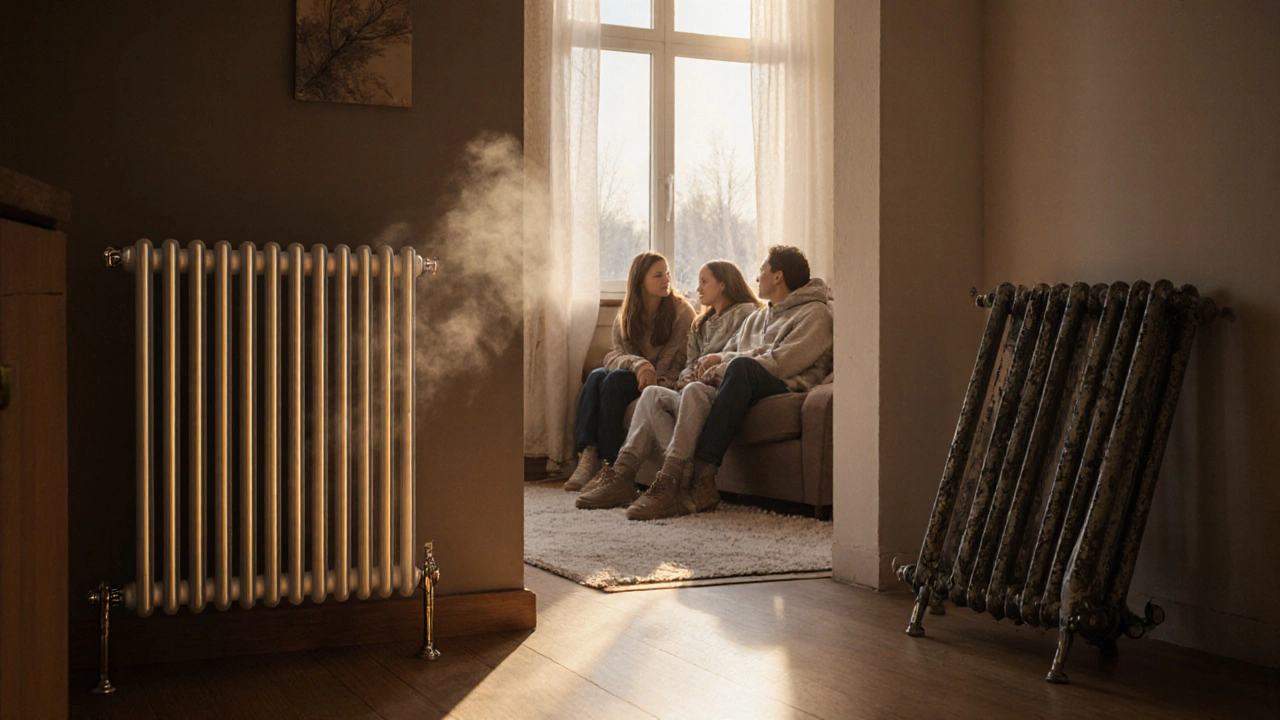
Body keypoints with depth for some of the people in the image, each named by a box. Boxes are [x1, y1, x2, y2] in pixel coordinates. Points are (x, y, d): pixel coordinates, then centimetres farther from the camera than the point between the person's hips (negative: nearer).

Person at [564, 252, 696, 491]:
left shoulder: (682, 311, -2)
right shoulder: (625, 314, 10)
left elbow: (675, 363, -8)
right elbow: (615, 355, -3)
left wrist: (651, 376, -25)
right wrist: (638, 364, -25)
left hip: (665, 383, -5)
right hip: (633, 376, 5)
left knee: (615, 379, -31)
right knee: (597, 375, -26)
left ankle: (609, 464, -34)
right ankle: (587, 456, -39)